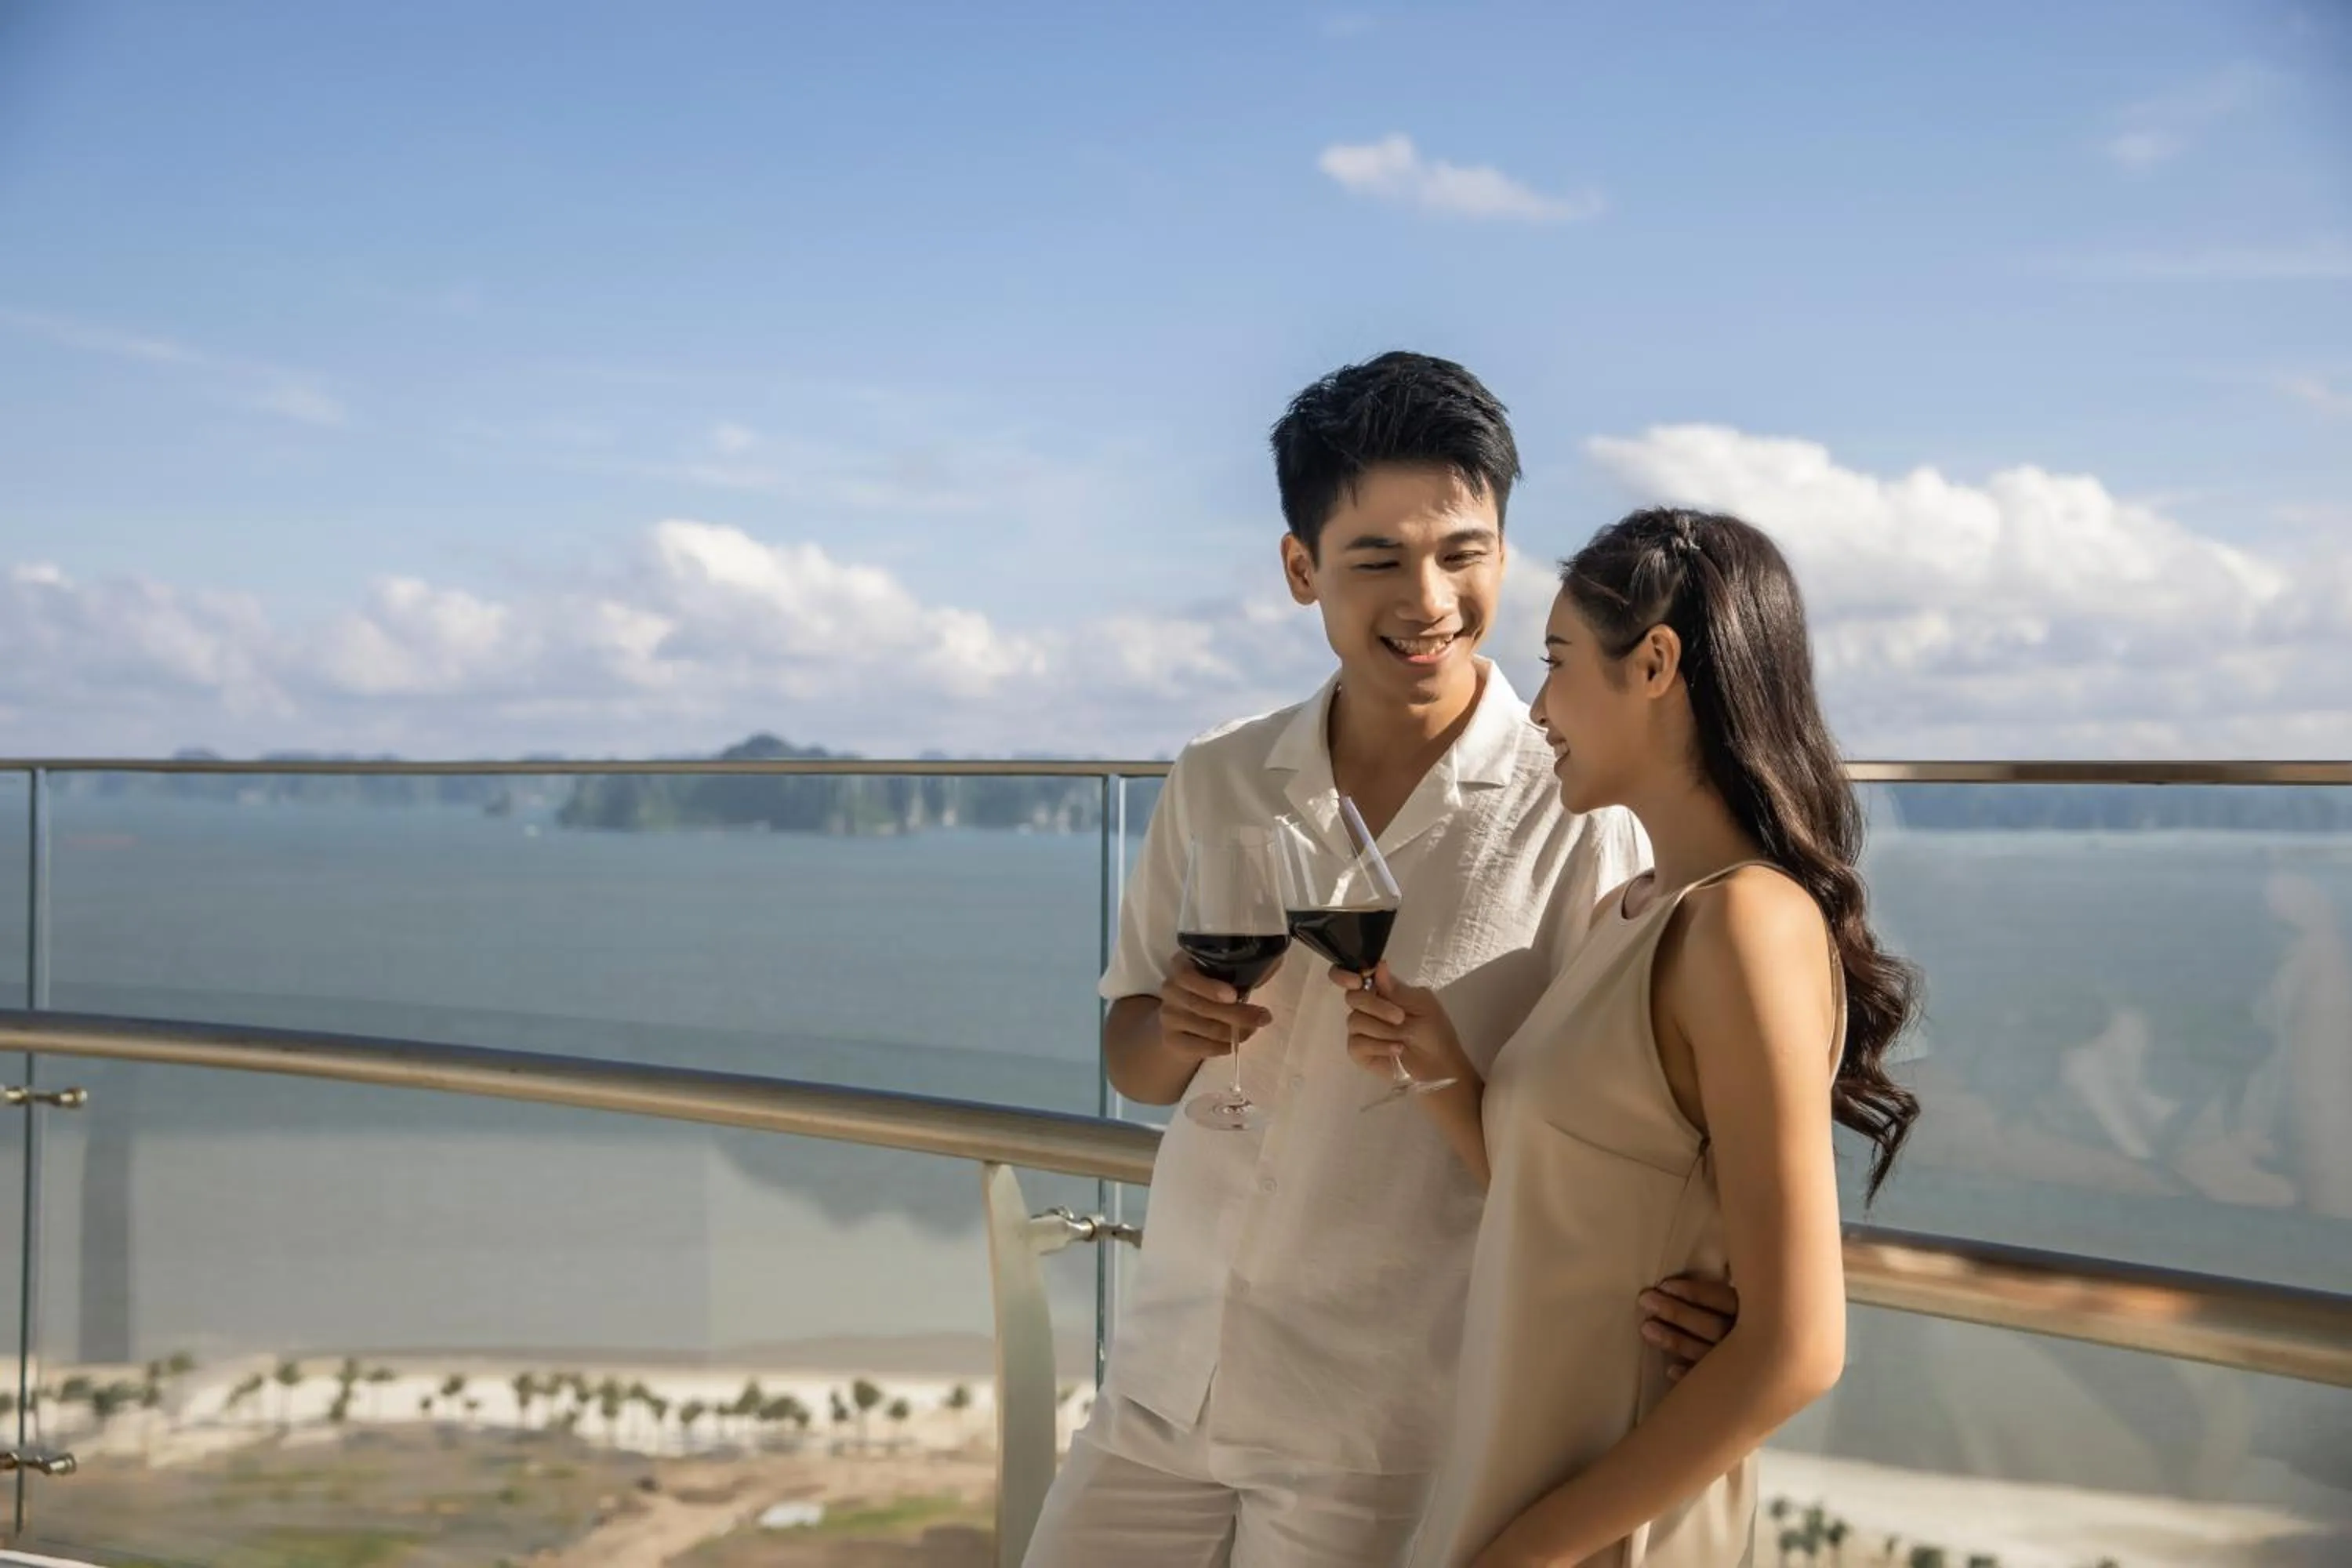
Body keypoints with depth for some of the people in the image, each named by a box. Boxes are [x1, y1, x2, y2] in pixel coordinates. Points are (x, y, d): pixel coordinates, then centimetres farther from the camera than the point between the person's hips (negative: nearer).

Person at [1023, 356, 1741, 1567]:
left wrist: (1693, 1277, -30)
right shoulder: (1215, 783, 2)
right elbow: (1126, 1054, 11)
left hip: (1388, 1434, -4)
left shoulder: (1579, 817, -12)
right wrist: (1175, 1033, -12)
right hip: (1160, 1385, 4)